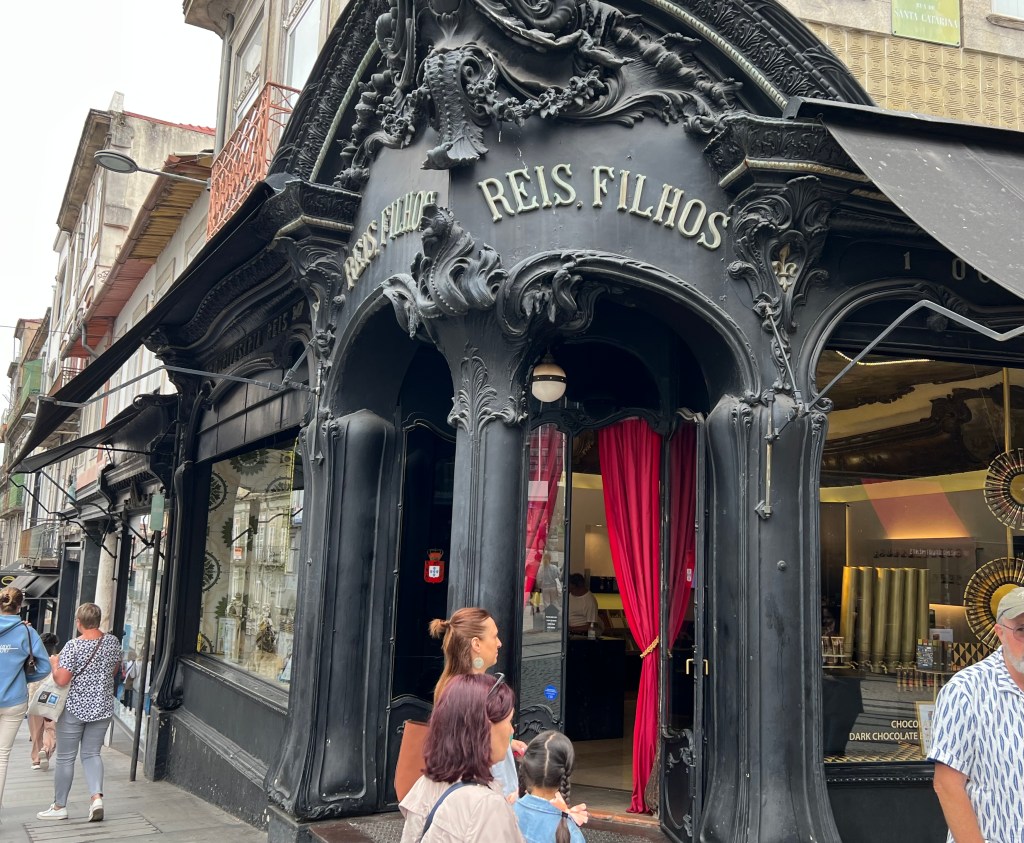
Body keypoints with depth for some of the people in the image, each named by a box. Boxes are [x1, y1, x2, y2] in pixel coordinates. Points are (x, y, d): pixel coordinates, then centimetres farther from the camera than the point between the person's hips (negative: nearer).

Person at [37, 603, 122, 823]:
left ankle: (59, 806, 17)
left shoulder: (73, 646, -16)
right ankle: (97, 796, -5)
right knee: (92, 753, 13)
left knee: (65, 757, 8)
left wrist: (54, 670, 2)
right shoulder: (112, 642, -1)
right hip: (103, 707, 4)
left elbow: (62, 679, -18)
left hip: (75, 708, -4)